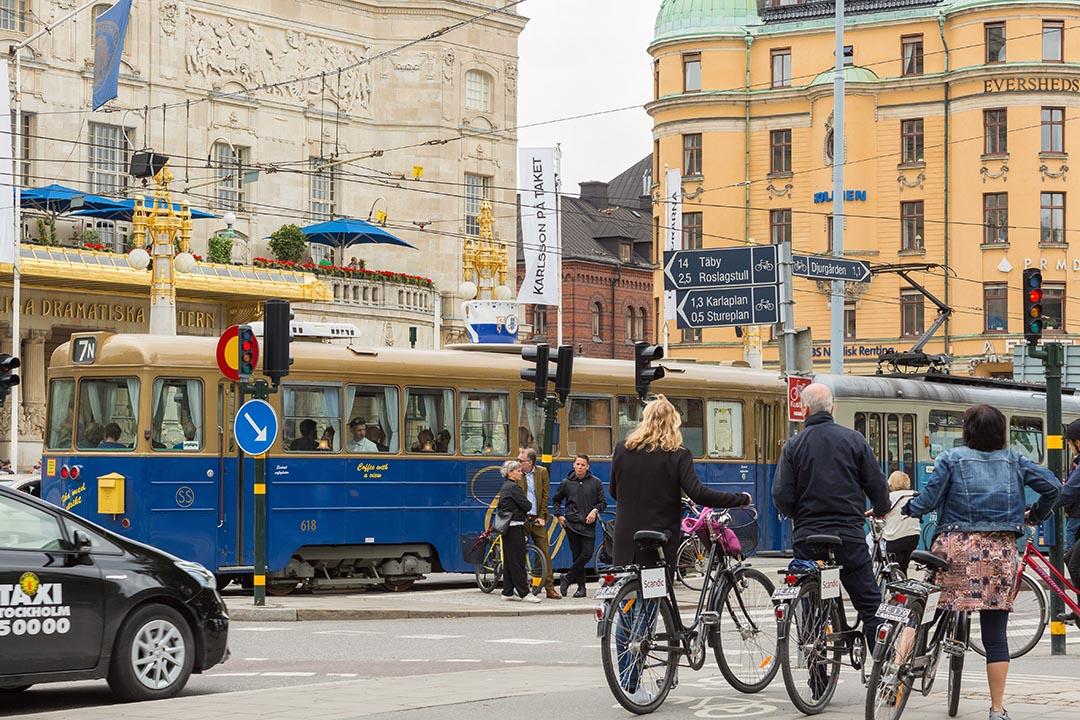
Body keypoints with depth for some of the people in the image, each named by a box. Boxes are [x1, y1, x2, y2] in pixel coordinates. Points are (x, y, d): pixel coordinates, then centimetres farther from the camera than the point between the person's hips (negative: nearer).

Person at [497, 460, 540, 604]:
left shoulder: (505, 487, 16)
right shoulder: (513, 487, -13)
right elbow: (526, 505, -15)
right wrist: (529, 505, 8)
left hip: (506, 526, 10)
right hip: (515, 526, -10)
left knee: (509, 560, 11)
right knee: (517, 560, -8)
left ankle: (507, 592, 13)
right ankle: (524, 593, -8)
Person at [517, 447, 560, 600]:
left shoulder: (542, 472, 4)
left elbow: (545, 495, 4)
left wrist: (542, 517, -1)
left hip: (537, 519, 1)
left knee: (545, 552, 0)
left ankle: (550, 588, 4)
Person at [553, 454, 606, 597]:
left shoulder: (595, 482, 4)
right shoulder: (567, 483, 7)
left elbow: (603, 502, 9)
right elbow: (556, 500, 20)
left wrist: (595, 510, -9)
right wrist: (559, 515, 8)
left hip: (588, 524, 0)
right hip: (571, 523, 0)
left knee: (587, 554, -12)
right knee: (577, 555, 0)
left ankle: (567, 578, 4)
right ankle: (581, 586, 8)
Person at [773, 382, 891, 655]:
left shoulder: (793, 446, 0)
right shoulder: (853, 439, 1)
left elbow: (782, 495, -4)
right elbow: (876, 483, 2)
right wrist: (882, 510, 23)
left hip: (808, 538, 0)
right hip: (849, 536, 0)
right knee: (870, 604, 3)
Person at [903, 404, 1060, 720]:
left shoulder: (952, 458, 3)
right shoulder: (1013, 461, 11)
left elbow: (929, 498, -4)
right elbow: (1051, 485, 6)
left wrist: (908, 509, 15)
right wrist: (1036, 515, 21)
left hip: (957, 546, -2)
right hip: (1001, 551, 2)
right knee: (995, 634, 3)